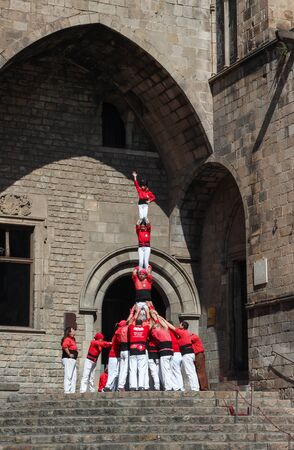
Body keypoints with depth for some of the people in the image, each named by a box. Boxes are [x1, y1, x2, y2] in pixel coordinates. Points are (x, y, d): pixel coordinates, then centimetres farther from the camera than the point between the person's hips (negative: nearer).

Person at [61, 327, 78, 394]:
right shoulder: (67, 339, -11)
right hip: (68, 359, -11)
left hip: (73, 360, 11)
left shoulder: (72, 339, 21)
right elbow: (64, 346, -31)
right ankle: (67, 390, -12)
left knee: (73, 376, 11)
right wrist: (69, 354, -23)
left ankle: (72, 390, 14)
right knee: (68, 375, -11)